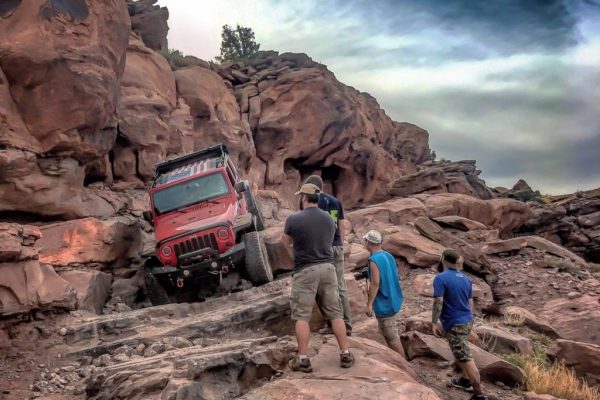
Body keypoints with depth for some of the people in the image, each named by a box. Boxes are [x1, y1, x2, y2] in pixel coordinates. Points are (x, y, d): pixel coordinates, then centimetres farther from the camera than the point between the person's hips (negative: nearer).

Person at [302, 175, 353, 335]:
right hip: (337, 247, 5)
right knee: (341, 287, 8)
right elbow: (342, 227, 13)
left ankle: (332, 324, 4)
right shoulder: (336, 201, 13)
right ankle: (346, 324, 9)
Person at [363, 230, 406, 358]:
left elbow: (375, 283, -23)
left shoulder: (374, 260, -18)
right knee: (389, 334, 21)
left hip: (384, 304, -9)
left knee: (392, 337, -2)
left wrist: (369, 304, -20)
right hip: (393, 301, 9)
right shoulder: (389, 255, 7)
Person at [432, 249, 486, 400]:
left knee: (466, 359, -5)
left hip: (454, 324, -8)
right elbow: (470, 303, 12)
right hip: (467, 322, 8)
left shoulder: (440, 278, -16)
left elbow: (438, 303, -22)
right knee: (460, 352, 28)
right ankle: (465, 380, 41)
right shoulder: (465, 279, 6)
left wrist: (434, 323, -14)